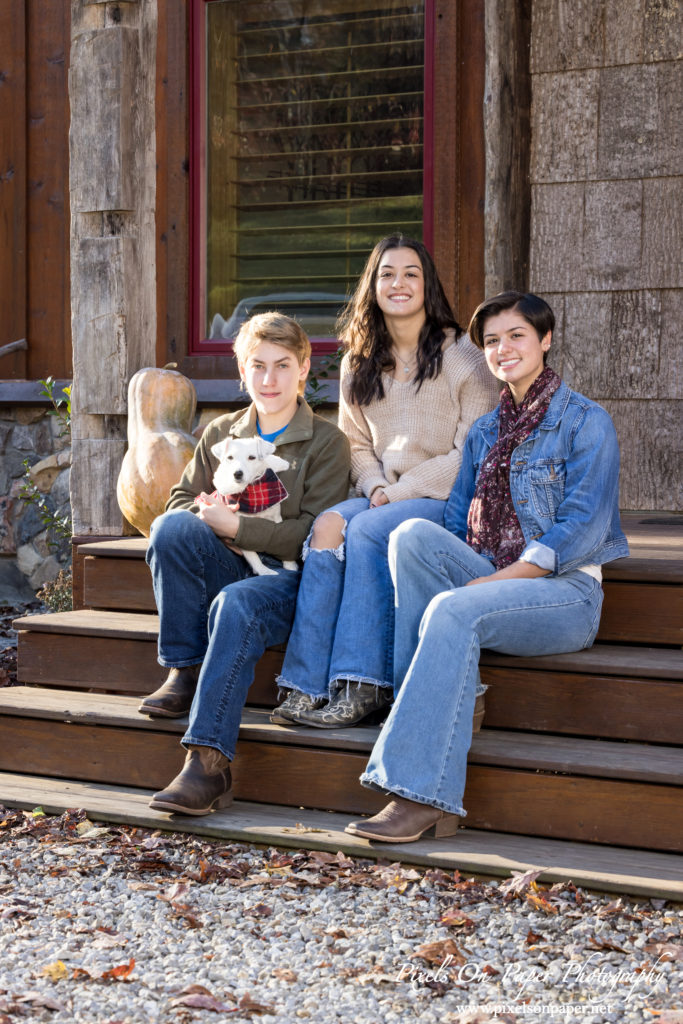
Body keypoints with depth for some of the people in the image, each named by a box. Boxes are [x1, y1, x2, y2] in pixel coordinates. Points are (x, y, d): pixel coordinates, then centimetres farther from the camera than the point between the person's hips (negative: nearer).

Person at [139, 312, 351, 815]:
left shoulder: (327, 442, 1)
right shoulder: (221, 434, 17)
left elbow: (314, 534, -8)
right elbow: (180, 500, 16)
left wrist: (235, 526, -15)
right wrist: (205, 515, -9)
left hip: (289, 578, -4)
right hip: (226, 569, 5)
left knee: (235, 606, -38)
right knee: (171, 527, -26)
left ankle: (209, 763, -44)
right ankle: (185, 674, -19)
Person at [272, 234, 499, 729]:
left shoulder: (462, 357, -3)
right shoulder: (359, 364, 15)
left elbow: (473, 453, -8)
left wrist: (399, 490, -12)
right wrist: (375, 487, -5)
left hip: (450, 499, -5)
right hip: (386, 497, 5)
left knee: (366, 531, -31)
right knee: (328, 524, -26)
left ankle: (364, 686, -28)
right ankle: (308, 687, -32)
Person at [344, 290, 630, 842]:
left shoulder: (585, 421, 0)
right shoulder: (485, 432, 20)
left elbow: (582, 529, -11)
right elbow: (457, 522, 17)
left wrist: (497, 579, -19)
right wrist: (433, 565, -7)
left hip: (565, 591, -6)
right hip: (490, 580, 6)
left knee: (453, 609, -34)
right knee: (412, 533, -23)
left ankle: (422, 794, -36)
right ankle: (437, 707, -28)